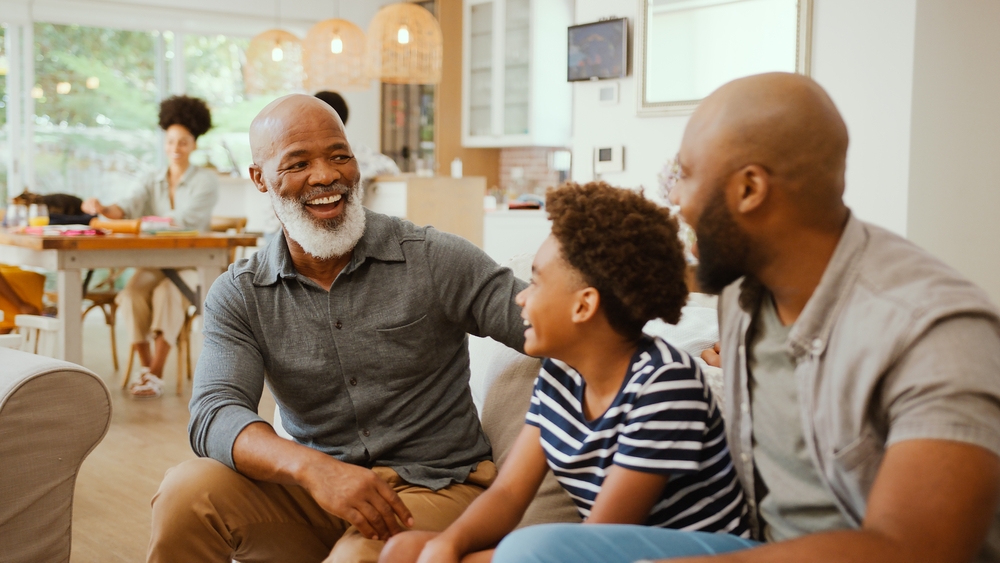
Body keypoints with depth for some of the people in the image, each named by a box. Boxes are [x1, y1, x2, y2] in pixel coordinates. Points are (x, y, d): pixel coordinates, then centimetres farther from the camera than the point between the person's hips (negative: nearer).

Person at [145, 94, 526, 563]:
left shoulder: (434, 260, -5)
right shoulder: (239, 295, 1)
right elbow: (213, 416, -13)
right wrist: (311, 467, -32)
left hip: (434, 489, -2)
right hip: (312, 493, 3)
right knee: (187, 491, -21)